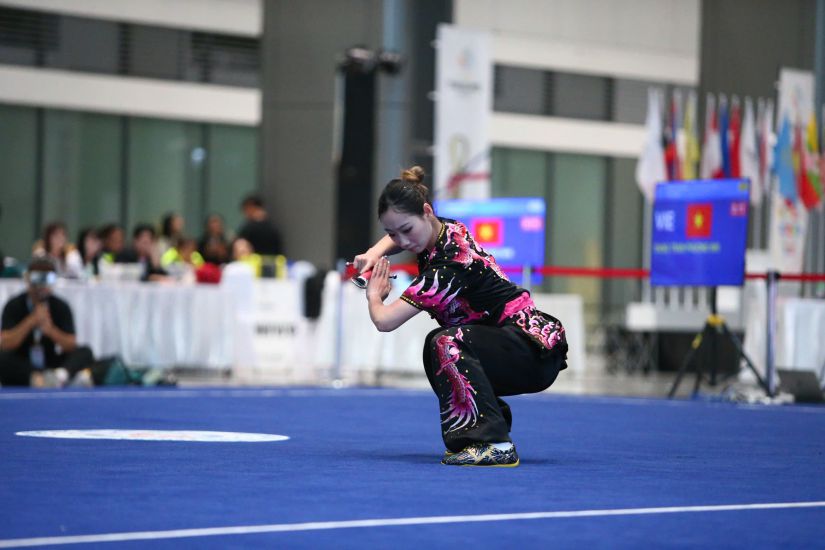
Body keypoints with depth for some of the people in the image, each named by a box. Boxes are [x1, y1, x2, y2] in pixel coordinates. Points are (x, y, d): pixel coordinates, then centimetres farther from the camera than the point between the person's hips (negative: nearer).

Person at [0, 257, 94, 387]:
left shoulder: (61, 307, 3)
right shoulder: (14, 306, -1)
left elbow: (72, 346, -3)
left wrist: (50, 329, -20)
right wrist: (31, 321, -20)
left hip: (52, 364, 2)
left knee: (85, 353, -23)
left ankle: (61, 375, -53)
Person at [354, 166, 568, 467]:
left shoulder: (447, 266, -24)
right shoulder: (447, 230, 3)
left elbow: (385, 321, -27)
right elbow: (397, 238, 29)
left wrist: (374, 296, -4)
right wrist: (374, 254, 7)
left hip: (538, 354, -10)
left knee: (447, 342, -30)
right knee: (436, 350, 22)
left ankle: (494, 444, -31)